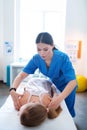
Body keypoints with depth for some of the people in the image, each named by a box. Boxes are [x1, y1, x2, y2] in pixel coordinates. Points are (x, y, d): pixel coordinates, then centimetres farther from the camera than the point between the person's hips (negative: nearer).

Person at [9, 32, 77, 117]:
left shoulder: (62, 57, -37)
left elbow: (72, 82, -42)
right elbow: (22, 75, -24)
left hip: (66, 87, -3)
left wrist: (60, 98, -59)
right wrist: (12, 90, -43)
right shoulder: (36, 58, -24)